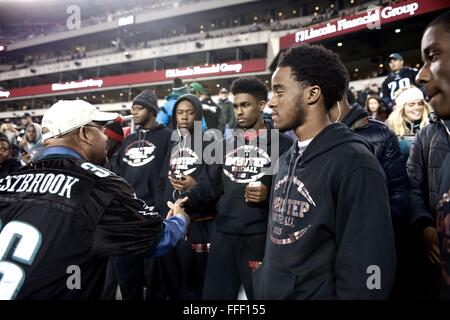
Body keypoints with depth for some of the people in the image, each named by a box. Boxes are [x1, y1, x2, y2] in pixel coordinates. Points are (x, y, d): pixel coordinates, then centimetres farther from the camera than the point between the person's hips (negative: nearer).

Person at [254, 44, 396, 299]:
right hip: (271, 293, 7)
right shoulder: (288, 159, 7)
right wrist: (262, 285, 12)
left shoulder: (355, 164, -18)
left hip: (319, 293, -7)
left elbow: (366, 267, -21)